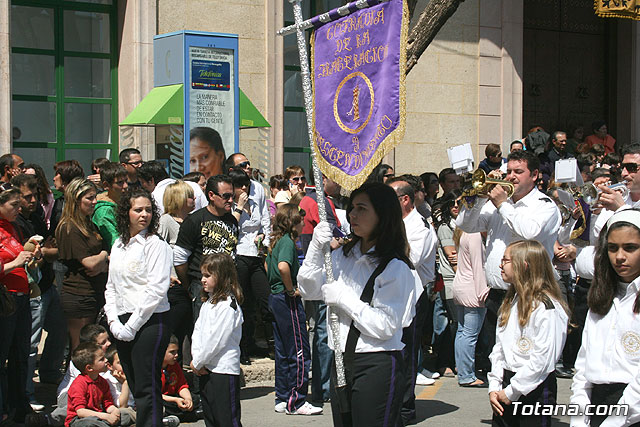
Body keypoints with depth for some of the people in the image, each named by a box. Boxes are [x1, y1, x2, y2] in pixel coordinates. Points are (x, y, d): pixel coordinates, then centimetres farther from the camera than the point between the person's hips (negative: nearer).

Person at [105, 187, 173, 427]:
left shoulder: (156, 244, -6)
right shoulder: (118, 245, 15)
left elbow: (156, 289, -13)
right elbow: (111, 287, 17)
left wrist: (132, 325, -13)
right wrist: (114, 322, 2)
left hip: (150, 322, -7)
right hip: (122, 324, 7)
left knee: (147, 388, -7)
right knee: (134, 386, 10)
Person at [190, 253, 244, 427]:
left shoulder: (228, 305, -15)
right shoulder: (208, 302, 14)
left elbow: (217, 339, -18)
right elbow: (198, 330, 13)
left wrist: (198, 362, -10)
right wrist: (196, 358, -2)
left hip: (224, 370, -9)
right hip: (205, 369, 9)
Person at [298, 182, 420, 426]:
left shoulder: (395, 267, -11)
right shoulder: (343, 256, 9)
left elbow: (384, 326, -17)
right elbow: (309, 291, 6)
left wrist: (344, 298, -14)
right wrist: (316, 248, -4)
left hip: (377, 367, -7)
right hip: (341, 361, 7)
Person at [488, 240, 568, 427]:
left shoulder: (546, 308, -14)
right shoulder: (510, 303, 12)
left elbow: (542, 360, -19)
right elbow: (499, 348, 11)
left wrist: (511, 392, -15)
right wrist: (494, 387, 1)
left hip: (535, 389, -7)